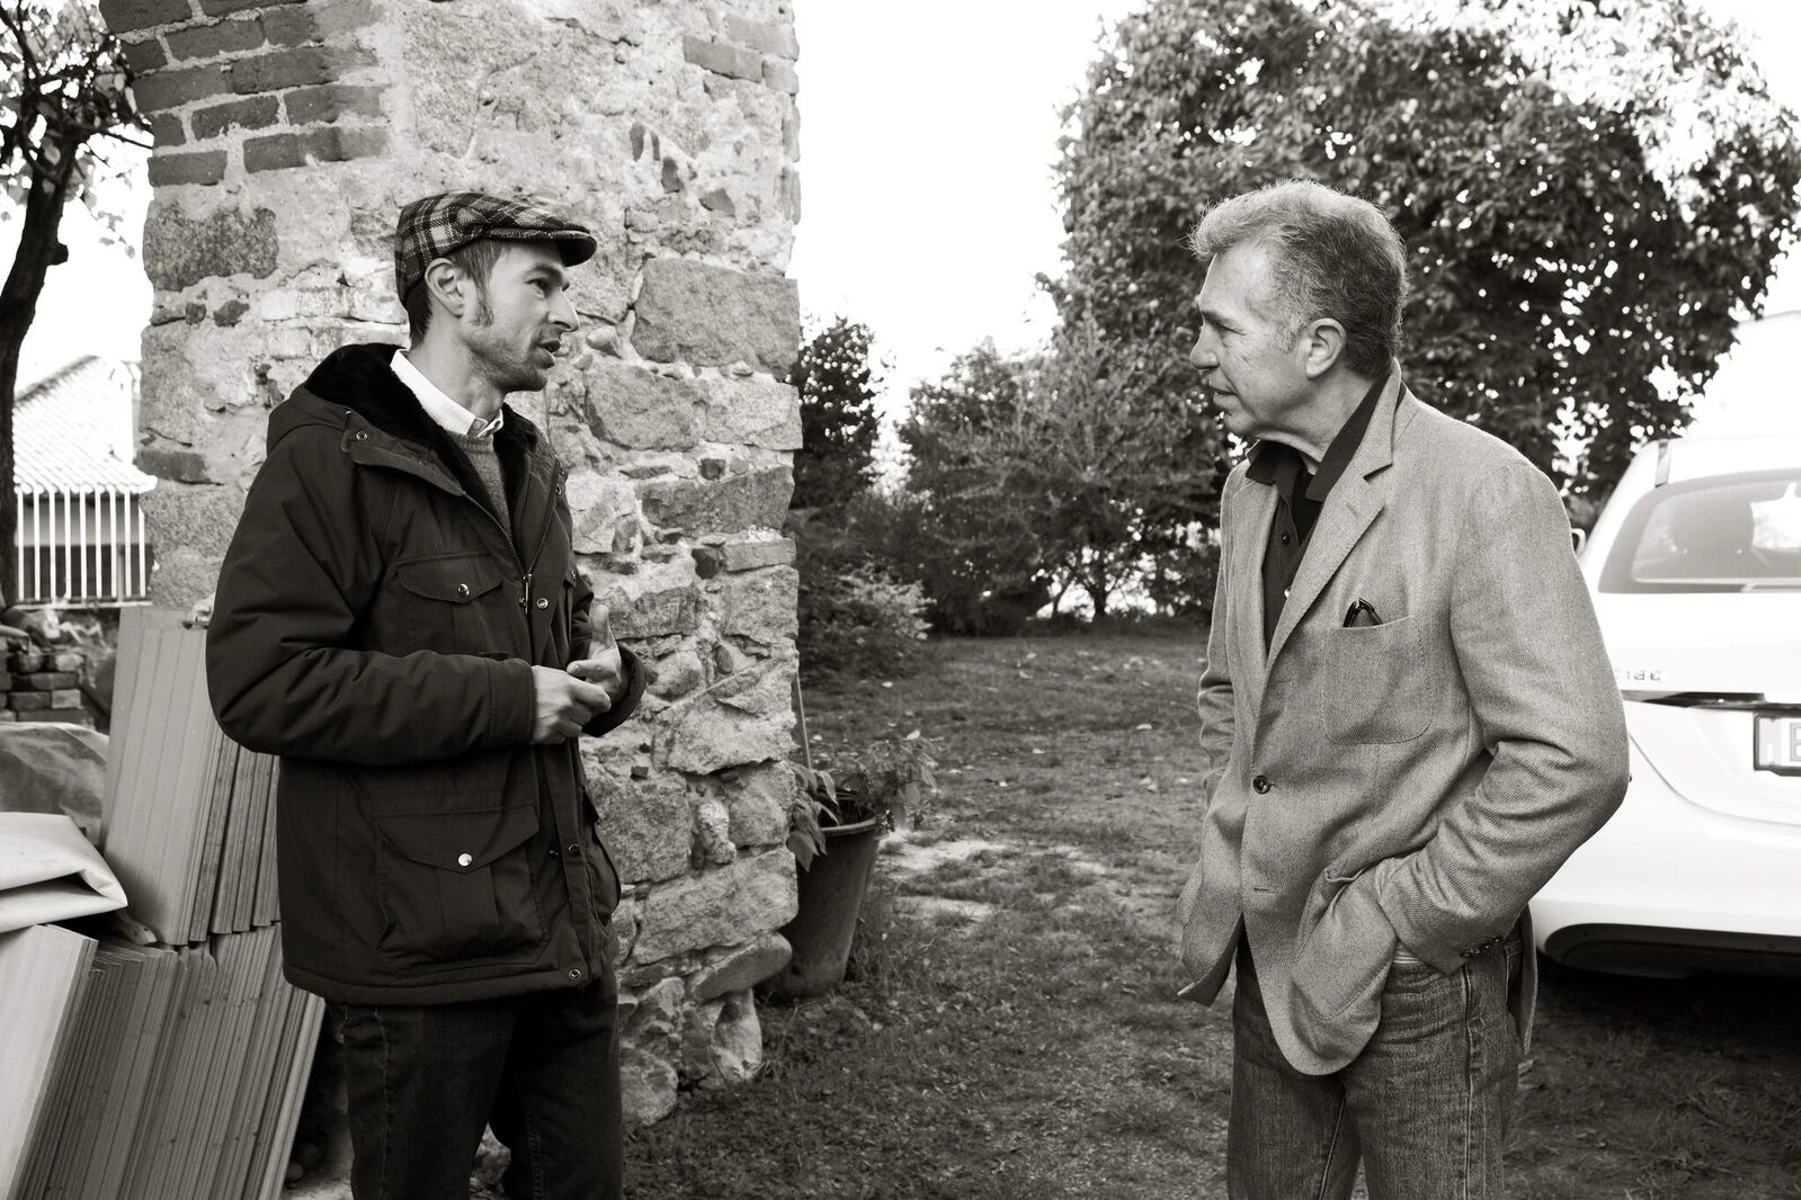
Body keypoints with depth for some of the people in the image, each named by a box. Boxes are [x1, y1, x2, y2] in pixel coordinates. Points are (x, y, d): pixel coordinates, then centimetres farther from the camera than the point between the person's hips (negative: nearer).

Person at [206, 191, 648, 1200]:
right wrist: (504, 700, -21)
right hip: (422, 940, -7)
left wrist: (601, 674, 1)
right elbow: (260, 683, -21)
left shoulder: (530, 466, 14)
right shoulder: (333, 455, -11)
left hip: (564, 920, 8)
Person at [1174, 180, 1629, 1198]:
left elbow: (1572, 762, -22)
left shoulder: (1484, 492, -17)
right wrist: (1234, 846, 8)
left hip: (1417, 988, -7)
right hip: (1273, 962, 7)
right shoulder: (1254, 487, 7)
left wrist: (1388, 921, -18)